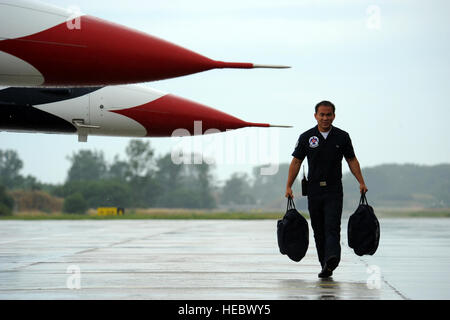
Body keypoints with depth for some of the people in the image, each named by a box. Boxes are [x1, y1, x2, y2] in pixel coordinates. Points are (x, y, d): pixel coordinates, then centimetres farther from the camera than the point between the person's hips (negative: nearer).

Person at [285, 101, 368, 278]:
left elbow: (352, 160, 11)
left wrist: (361, 182, 1)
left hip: (334, 191, -2)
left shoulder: (342, 137, 4)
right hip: (314, 190, 2)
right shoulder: (307, 137, 4)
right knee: (319, 230, 5)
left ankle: (332, 259, -33)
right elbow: (296, 162, 6)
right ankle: (325, 265, 12)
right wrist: (288, 186, -1)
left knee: (332, 227, -16)